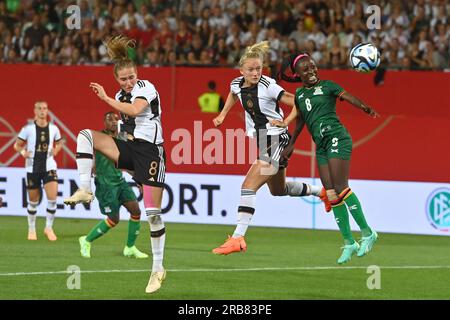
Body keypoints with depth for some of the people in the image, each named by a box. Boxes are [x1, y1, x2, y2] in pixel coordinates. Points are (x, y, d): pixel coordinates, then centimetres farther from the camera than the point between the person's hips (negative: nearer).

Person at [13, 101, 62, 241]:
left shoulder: (53, 128, 1)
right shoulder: (28, 128, -5)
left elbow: (59, 142, 19)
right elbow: (17, 145, 3)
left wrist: (56, 150, -2)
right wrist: (23, 152, -17)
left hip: (49, 167, 1)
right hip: (32, 168, -1)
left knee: (52, 197, -14)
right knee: (33, 200, 8)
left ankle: (49, 227, 4)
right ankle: (31, 229, 26)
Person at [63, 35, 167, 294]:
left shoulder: (145, 88, -11)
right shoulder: (121, 95, 11)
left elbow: (135, 110, -29)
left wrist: (106, 98, -22)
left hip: (150, 151, -7)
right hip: (129, 147, 7)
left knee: (153, 212, -9)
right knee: (85, 135, -10)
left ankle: (158, 269, 1)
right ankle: (85, 190, -15)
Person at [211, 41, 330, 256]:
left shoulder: (267, 86, -19)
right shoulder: (237, 84, 1)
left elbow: (291, 99, -18)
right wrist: (223, 115, 27)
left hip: (277, 140, -8)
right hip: (262, 142, 8)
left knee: (248, 186, -19)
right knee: (278, 190, 25)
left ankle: (238, 238, -21)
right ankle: (321, 192, 50)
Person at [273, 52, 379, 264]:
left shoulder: (326, 86, 1)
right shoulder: (299, 95, 17)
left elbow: (347, 97, -15)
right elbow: (300, 120, 29)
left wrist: (364, 107, -34)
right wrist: (291, 144, 34)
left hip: (336, 138, -6)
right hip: (321, 146, 6)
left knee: (340, 189, -17)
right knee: (332, 196, -1)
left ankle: (367, 233, -9)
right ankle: (348, 243, 4)